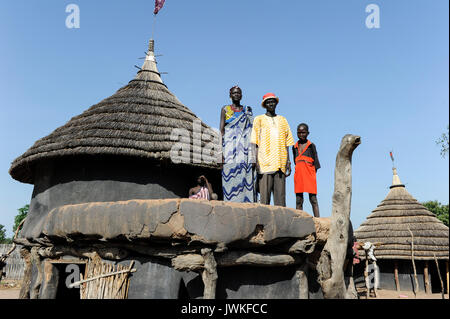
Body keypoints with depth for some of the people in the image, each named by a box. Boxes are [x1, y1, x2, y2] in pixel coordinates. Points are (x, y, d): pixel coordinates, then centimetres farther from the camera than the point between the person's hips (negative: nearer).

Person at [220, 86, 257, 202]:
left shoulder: (247, 110, 16)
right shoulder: (225, 109, 11)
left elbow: (251, 130, 13)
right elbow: (222, 129, 4)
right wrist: (222, 149, -7)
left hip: (244, 147, 2)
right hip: (230, 146, -2)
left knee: (245, 174, -7)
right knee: (231, 173, -9)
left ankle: (246, 202, -7)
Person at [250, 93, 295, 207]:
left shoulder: (282, 120, 19)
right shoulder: (259, 119, 10)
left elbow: (287, 144, 17)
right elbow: (255, 143, 3)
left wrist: (288, 162, 8)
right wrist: (256, 161, -8)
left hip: (280, 163, 3)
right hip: (265, 163, -3)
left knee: (280, 193, 0)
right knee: (265, 194, -8)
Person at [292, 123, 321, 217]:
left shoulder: (311, 145, 4)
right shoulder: (295, 147, 13)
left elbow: (315, 161, 4)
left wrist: (312, 174, -4)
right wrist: (299, 172, 5)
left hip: (309, 175, -3)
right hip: (298, 176, 3)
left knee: (313, 199, -3)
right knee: (298, 200, 3)